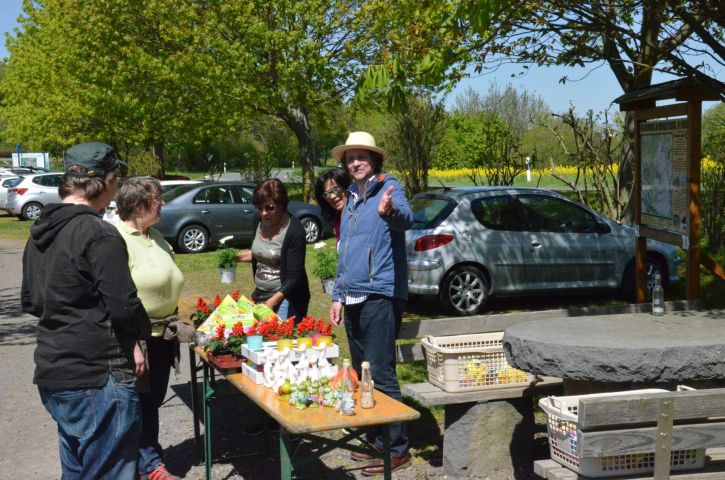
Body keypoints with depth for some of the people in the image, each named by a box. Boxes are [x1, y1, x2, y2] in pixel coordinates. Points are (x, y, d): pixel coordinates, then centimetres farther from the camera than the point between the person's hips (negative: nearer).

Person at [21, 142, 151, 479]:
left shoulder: (40, 232, 9)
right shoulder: (99, 234, -18)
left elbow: (30, 302, 18)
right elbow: (125, 308, -18)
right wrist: (142, 330, 1)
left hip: (52, 376, 9)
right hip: (98, 381, -9)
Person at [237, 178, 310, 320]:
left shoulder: (294, 230, -17)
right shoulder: (260, 223, 4)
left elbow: (294, 276, -19)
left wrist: (272, 302, -25)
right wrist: (238, 256, 7)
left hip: (284, 297, -7)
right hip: (259, 295, 7)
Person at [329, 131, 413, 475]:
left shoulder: (388, 188, -8)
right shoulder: (352, 199, 15)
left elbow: (406, 218, -31)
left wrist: (390, 211, -54)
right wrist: (338, 296, 17)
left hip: (380, 296, -8)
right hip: (353, 299, 8)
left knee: (380, 373, -9)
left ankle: (397, 449, 1)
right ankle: (376, 441, 24)